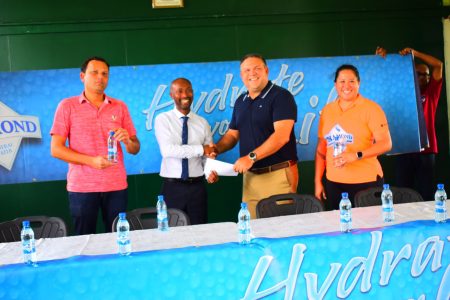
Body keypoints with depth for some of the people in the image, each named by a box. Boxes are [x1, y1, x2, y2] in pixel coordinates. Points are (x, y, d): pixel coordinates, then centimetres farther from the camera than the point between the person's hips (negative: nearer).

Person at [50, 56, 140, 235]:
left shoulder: (120, 107, 9)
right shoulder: (67, 106, 2)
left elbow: (135, 149, 10)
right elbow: (56, 149, -3)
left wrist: (127, 141, -14)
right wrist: (91, 161, -16)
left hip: (116, 186, 2)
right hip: (81, 187, -2)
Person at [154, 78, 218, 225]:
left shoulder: (202, 123, 8)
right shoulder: (163, 119, -2)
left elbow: (208, 155, 6)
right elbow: (168, 150, -16)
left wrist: (211, 172, -15)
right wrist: (201, 149, -16)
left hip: (197, 186, 3)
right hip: (172, 187, -2)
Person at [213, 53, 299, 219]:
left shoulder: (281, 96, -7)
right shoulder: (241, 101, 15)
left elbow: (282, 135, -18)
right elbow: (232, 134, 20)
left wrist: (251, 157, -24)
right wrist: (216, 149, 0)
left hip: (279, 174, -6)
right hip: (250, 175, 6)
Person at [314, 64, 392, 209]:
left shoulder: (371, 108, -3)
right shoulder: (327, 110, 9)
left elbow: (386, 143, -10)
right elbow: (322, 148, 12)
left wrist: (356, 155, -22)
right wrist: (318, 181, 9)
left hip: (366, 181, -3)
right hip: (334, 183, 3)